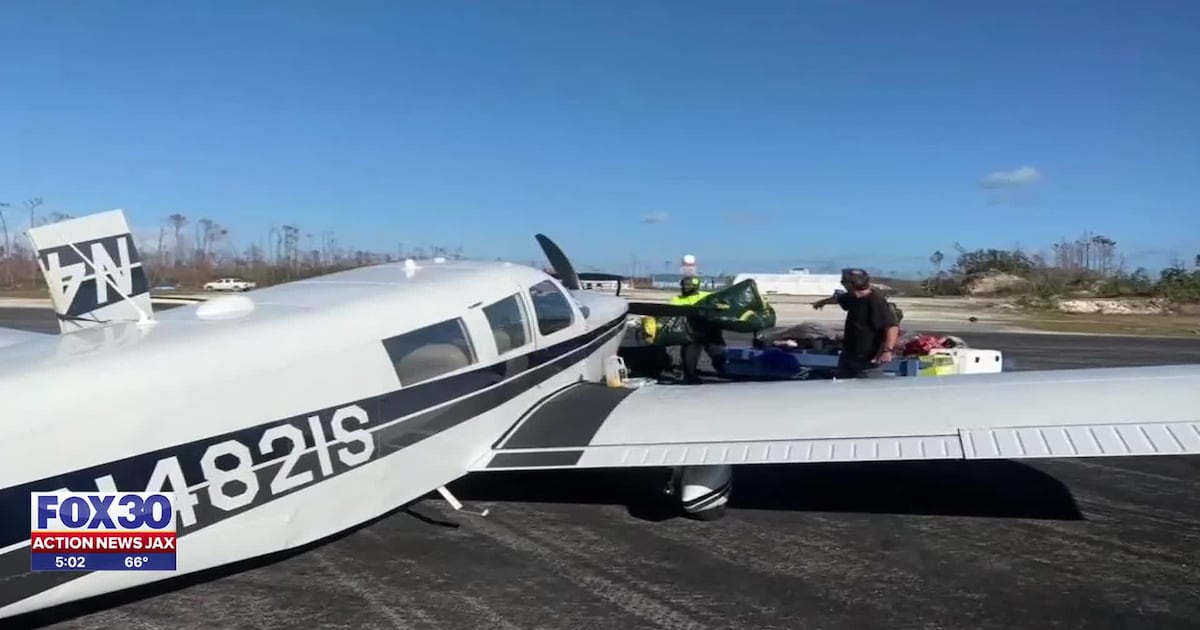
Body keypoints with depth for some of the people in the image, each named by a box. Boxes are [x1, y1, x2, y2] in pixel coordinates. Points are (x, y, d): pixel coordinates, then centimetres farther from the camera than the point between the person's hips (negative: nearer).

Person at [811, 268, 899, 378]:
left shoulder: (877, 302, -21)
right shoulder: (852, 298, 9)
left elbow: (892, 326, -29)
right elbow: (838, 298, 32)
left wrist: (887, 350, -40)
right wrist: (823, 302, 52)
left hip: (869, 360, -9)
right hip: (848, 357, 9)